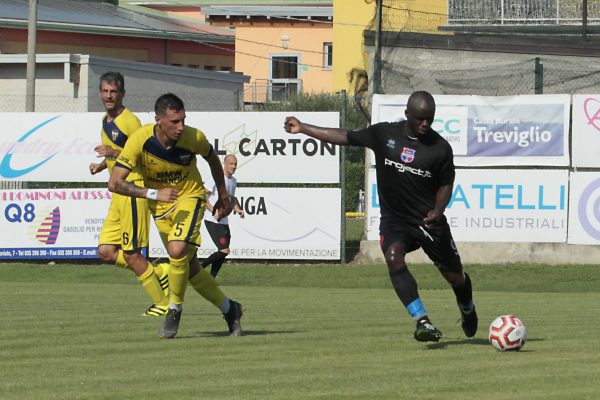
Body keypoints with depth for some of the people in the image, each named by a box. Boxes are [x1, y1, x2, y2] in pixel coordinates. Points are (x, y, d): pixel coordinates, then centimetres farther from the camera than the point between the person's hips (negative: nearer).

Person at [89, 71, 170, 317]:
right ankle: (160, 273, 15)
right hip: (118, 194, 9)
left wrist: (116, 154, -26)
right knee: (106, 252, 3)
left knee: (131, 254, -7)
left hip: (133, 192, -9)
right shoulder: (106, 121, 15)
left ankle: (162, 304, 3)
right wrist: (102, 165, 11)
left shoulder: (130, 121, -12)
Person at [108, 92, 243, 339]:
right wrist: (154, 193, -36)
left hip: (190, 197, -2)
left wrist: (223, 197, 12)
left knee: (177, 250, -27)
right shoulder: (140, 140, -25)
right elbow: (114, 183, -26)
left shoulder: (194, 138, -22)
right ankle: (229, 309, 27)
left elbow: (212, 159, 3)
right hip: (160, 206, 2)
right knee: (189, 267, 8)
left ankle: (175, 309, -6)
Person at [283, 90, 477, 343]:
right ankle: (423, 322, -29)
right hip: (393, 219, 0)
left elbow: (445, 185, 4)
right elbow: (345, 137, 5)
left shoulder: (440, 148, -7)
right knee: (394, 258, -29)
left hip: (428, 221, 0)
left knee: (454, 275, 6)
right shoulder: (384, 133, -4)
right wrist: (302, 129, 6)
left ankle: (467, 310, 42)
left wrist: (438, 211, -15)